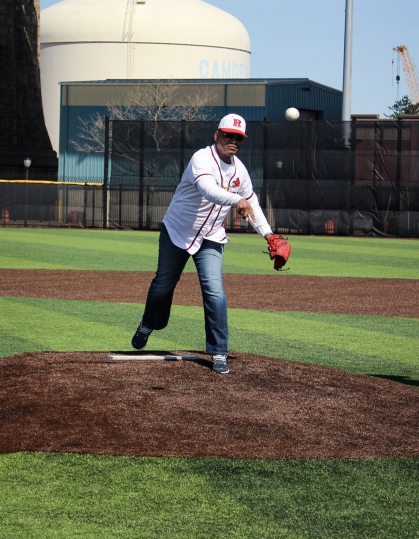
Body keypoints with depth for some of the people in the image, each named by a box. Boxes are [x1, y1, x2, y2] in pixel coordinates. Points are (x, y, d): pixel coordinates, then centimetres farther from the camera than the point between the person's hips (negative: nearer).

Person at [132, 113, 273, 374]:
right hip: (176, 232, -3)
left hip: (210, 240, 3)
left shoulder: (239, 170, -3)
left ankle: (220, 353, -6)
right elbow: (208, 189, -44)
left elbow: (251, 202, 11)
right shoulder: (202, 158, -24)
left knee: (215, 291, -13)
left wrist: (267, 233, 1)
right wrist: (237, 201, -58)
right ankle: (149, 324, 45)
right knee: (163, 284, 14)